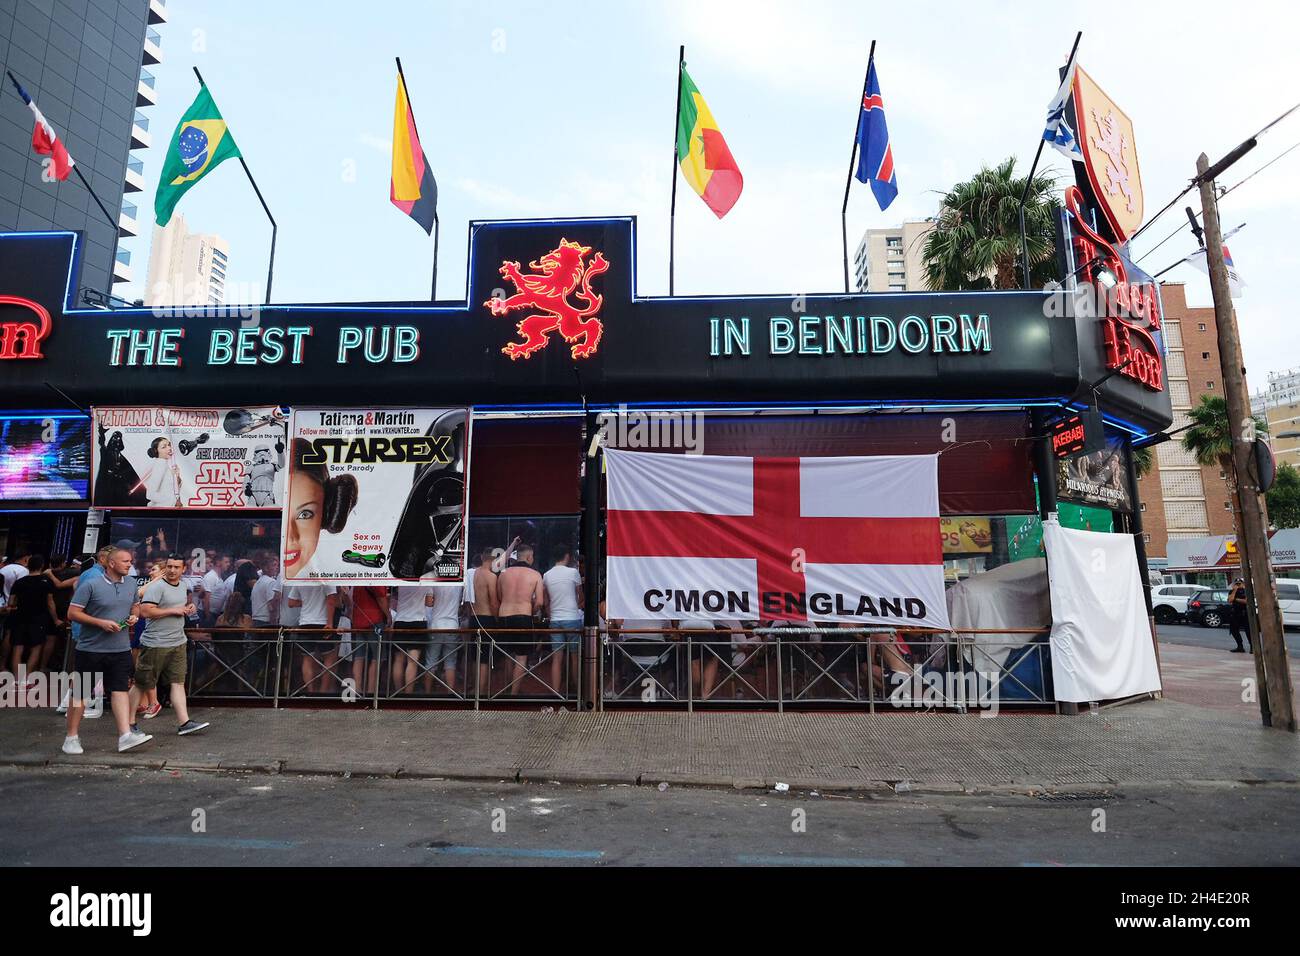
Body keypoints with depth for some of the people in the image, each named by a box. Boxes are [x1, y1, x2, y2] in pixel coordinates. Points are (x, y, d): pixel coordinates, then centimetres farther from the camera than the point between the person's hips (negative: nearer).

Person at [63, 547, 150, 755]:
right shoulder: (90, 585, -10)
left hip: (121, 648, 4)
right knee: (80, 693, 8)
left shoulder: (131, 584, 7)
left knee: (120, 689, -3)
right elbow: (73, 612, -11)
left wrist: (134, 616, 0)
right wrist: (101, 623, -20)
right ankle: (71, 737, 22)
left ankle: (125, 735, -7)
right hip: (91, 649, -4)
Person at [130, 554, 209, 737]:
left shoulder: (183, 587, 13)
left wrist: (189, 608, 9)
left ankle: (184, 722, 2)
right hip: (155, 645, -7)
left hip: (178, 643, 7)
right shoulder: (156, 586, -12)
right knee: (142, 684, 6)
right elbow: (145, 611, -22)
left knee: (178, 682, 3)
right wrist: (174, 611, -19)